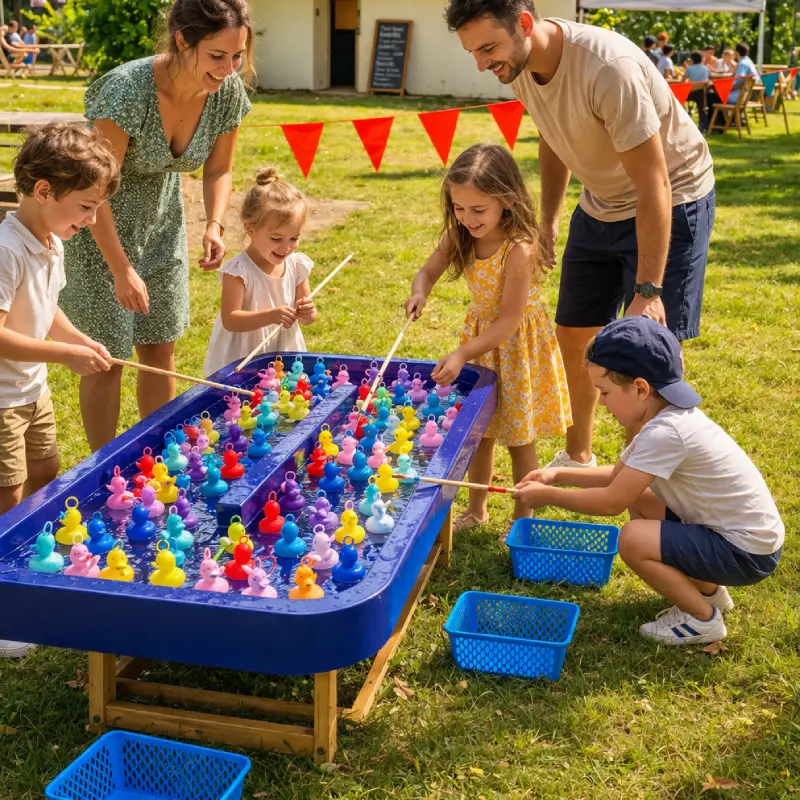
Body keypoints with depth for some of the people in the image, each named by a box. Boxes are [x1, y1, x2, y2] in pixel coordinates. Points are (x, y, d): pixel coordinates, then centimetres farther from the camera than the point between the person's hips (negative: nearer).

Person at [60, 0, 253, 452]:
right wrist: (122, 269, -26)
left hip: (160, 220, 5)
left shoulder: (229, 93, -16)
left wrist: (214, 226, -17)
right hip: (100, 225, -5)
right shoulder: (126, 90, -33)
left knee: (161, 348, 11)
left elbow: (219, 171, 1)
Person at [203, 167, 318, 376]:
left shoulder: (297, 265, -2)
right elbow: (230, 320, -21)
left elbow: (308, 317, 8)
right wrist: (270, 316, -33)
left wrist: (307, 314, -17)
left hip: (285, 357, 5)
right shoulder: (238, 271, -17)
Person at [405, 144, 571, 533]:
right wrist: (419, 294, -20)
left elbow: (509, 320, -28)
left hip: (516, 345, -6)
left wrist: (461, 355, -33)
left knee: (519, 438, 8)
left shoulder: (519, 249, -30)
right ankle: (476, 508, 36)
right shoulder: (460, 237, -10)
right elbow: (428, 271, 3)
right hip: (480, 336, 6)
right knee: (479, 431, 18)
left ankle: (523, 517, 26)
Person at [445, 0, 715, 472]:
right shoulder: (519, 64, -11)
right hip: (600, 205, 8)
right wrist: (548, 218, 8)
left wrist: (648, 290, -30)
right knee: (574, 336, 13)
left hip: (669, 203, -7)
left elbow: (653, 186, -31)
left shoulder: (608, 67, -35)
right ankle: (578, 458, 32)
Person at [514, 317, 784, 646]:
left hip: (748, 554, -10)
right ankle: (709, 591, 22)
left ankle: (703, 619, 2)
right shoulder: (669, 416, 3)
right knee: (639, 500, 14)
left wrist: (549, 495, -10)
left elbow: (611, 502, -23)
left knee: (633, 539, -21)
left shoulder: (665, 432, -27)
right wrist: (558, 475, 6)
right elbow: (617, 476, 15)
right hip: (728, 526, 10)